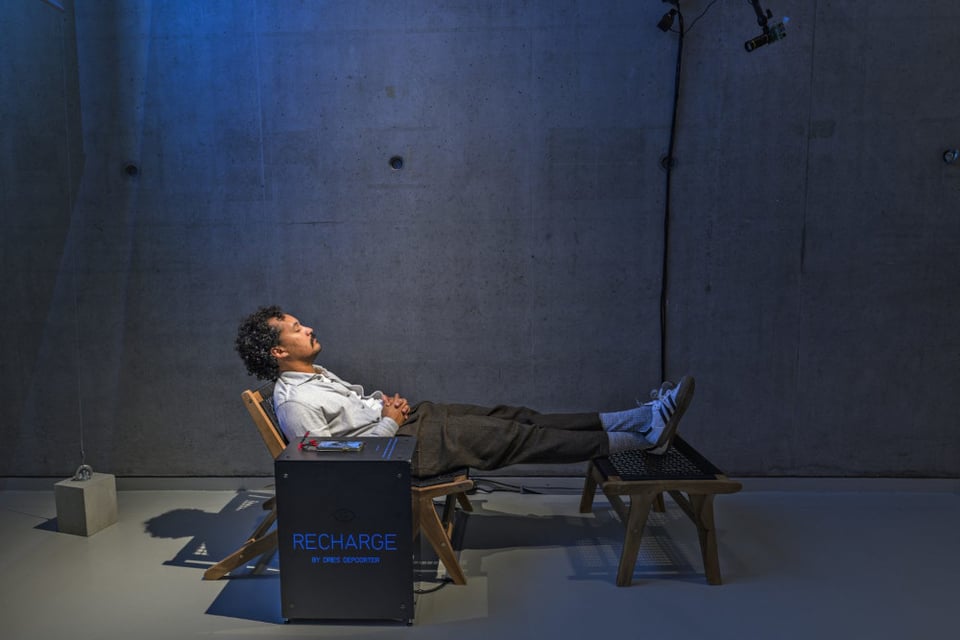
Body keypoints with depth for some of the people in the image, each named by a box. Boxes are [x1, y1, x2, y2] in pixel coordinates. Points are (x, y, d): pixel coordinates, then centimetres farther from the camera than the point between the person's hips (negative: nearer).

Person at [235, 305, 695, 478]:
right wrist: (388, 422, -14)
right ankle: (642, 438, -9)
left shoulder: (313, 374, 14)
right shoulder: (294, 403, -15)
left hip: (410, 419, 9)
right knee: (516, 438, -14)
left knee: (512, 416, -3)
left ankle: (638, 419, -4)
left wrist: (390, 403, 5)